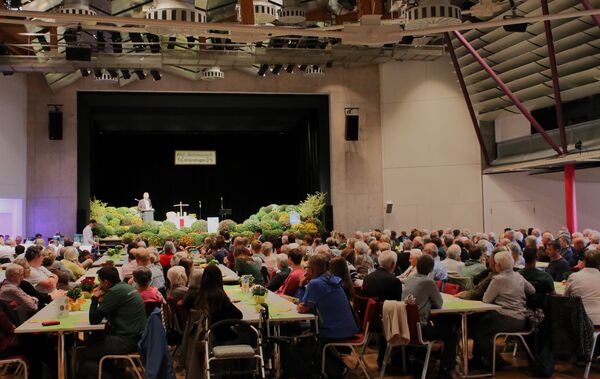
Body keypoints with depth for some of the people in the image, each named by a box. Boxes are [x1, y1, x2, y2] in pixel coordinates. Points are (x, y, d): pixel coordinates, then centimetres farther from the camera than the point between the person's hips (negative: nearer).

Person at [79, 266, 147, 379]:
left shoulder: (114, 292, -17)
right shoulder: (125, 286, 11)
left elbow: (94, 320, -12)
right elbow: (108, 316, 19)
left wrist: (95, 298, 0)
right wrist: (101, 300, 6)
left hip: (128, 340, -10)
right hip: (137, 335, 10)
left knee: (82, 357, -5)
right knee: (92, 341, 24)